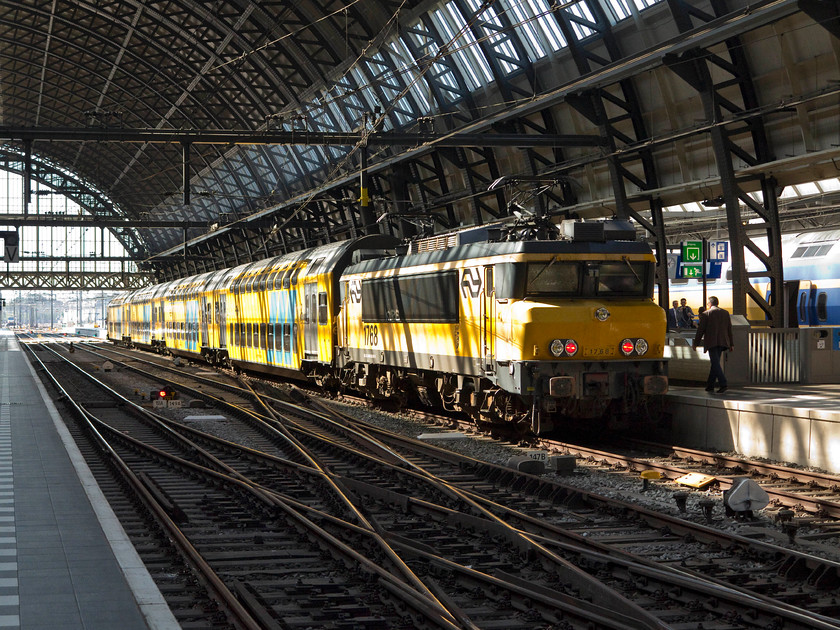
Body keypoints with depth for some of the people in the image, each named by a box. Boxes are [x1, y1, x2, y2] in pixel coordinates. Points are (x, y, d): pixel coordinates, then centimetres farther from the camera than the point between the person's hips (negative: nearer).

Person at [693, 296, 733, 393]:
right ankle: (710, 385, 17)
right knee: (714, 363, 14)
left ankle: (723, 384, -23)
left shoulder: (706, 314, -4)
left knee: (715, 364, -9)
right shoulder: (725, 313, 11)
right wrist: (731, 344, 17)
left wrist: (696, 343, 6)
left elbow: (700, 330, -3)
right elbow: (729, 329, 13)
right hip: (722, 342, 6)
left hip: (711, 343, -6)